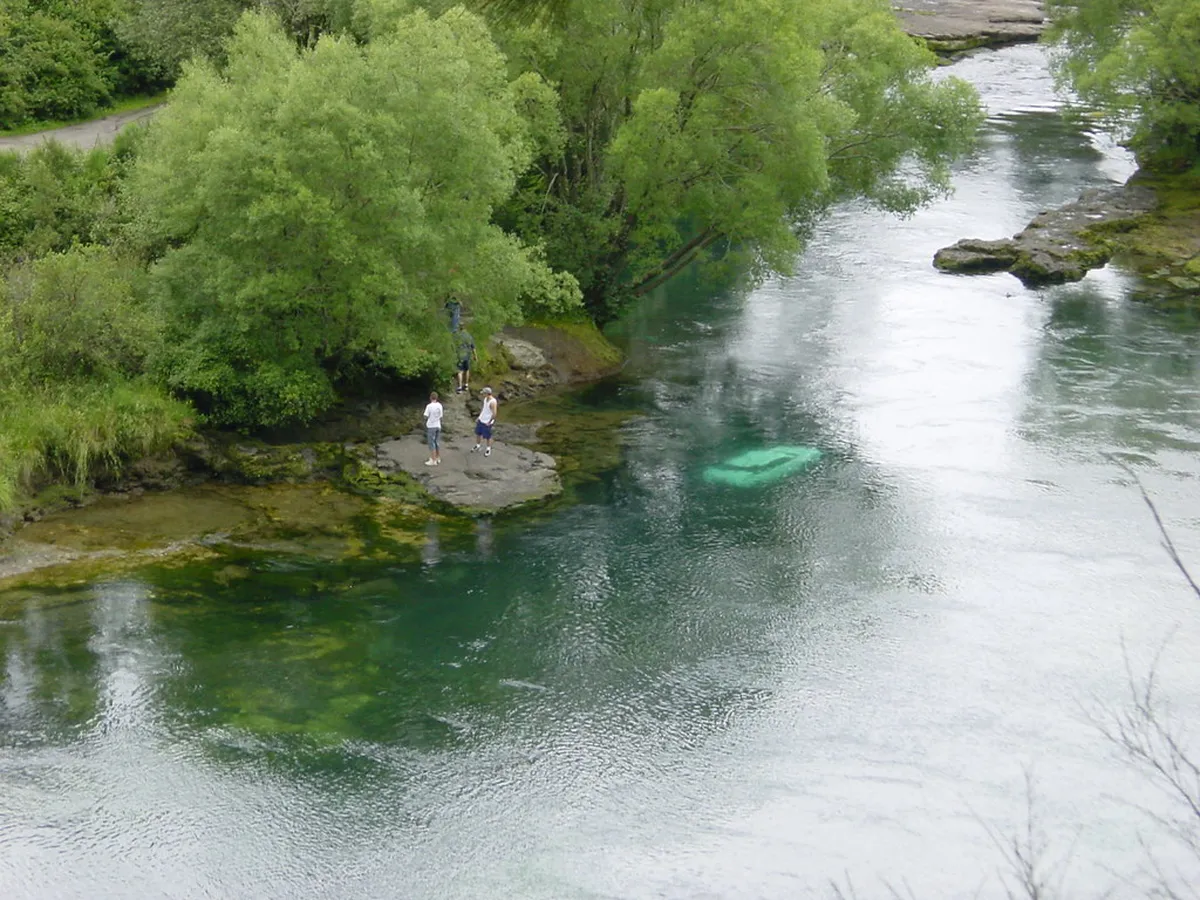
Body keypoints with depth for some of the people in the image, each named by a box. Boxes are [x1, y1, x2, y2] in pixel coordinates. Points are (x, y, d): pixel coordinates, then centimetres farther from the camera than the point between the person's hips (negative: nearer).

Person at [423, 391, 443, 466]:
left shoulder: (429, 406, -16)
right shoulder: (440, 406, 0)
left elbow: (426, 417, -12)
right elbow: (441, 417, 5)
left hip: (431, 427, -5)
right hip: (438, 426, 5)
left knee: (432, 444, -1)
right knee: (437, 443, 14)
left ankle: (433, 460, -1)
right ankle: (438, 459, 21)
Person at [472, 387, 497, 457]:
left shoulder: (492, 402, -27)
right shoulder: (485, 399, 0)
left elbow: (494, 414, -27)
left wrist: (489, 422, -18)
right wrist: (479, 417, 14)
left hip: (487, 422, -8)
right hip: (481, 420, 8)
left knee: (487, 436, 6)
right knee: (478, 433, 19)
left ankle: (488, 449, 25)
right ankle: (478, 445, 39)